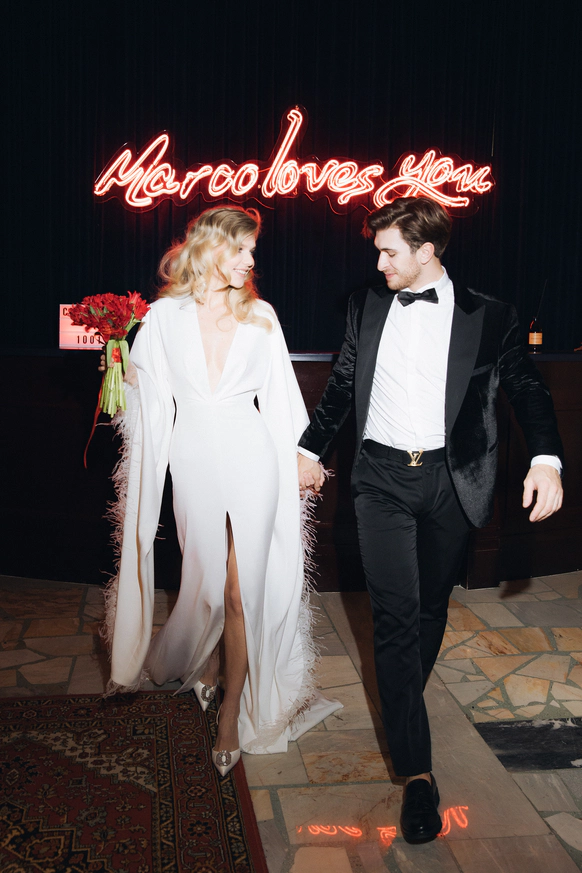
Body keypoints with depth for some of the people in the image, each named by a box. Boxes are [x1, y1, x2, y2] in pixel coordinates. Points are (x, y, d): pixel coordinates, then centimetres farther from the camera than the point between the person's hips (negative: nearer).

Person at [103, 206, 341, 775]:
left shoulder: (260, 315, 5)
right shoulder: (165, 316, 3)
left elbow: (279, 395, 9)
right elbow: (153, 403, 5)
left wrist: (304, 453, 6)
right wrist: (145, 476, 5)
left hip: (251, 457, 0)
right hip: (194, 460, 0)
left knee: (244, 587, 0)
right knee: (208, 581, 8)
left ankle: (232, 712, 15)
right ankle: (199, 663, 41)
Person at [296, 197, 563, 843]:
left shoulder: (488, 316, 3)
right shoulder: (367, 307, 10)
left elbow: (527, 389, 1)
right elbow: (341, 385, 17)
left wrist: (547, 459, -15)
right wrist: (311, 449, 19)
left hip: (451, 480, 0)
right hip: (382, 477, 0)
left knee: (431, 607, 13)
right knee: (395, 613, -7)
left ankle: (403, 706, 40)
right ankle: (416, 769, 0)